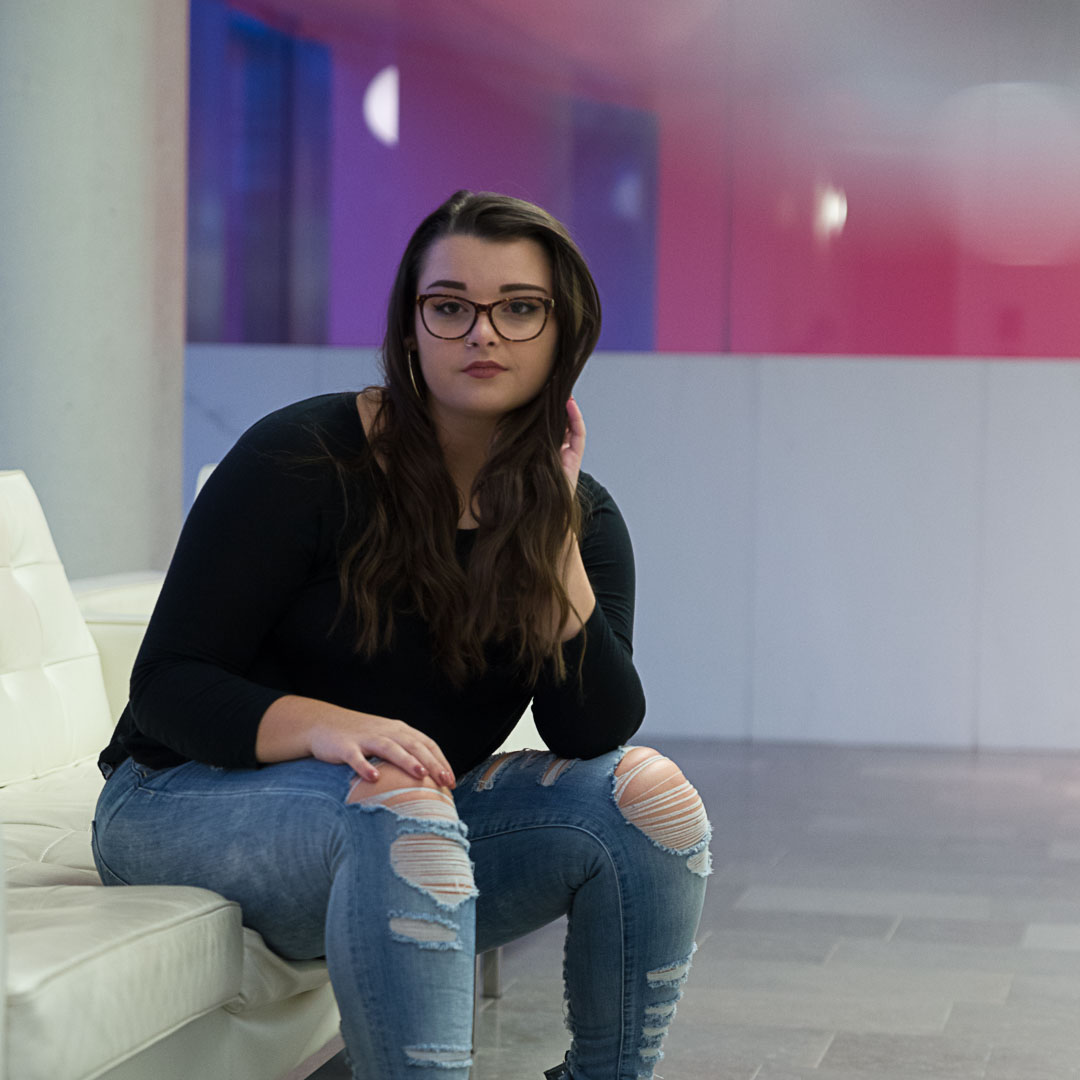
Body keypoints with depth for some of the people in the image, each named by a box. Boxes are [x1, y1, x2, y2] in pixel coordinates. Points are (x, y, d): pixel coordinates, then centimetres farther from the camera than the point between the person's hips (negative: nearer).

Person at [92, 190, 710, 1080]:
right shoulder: (303, 458, -13)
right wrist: (324, 727, -34)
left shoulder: (584, 517, 2)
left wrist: (553, 527, -17)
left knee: (647, 796, -17)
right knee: (400, 810, -36)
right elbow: (167, 686, -15)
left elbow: (598, 733, -12)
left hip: (415, 814, 5)